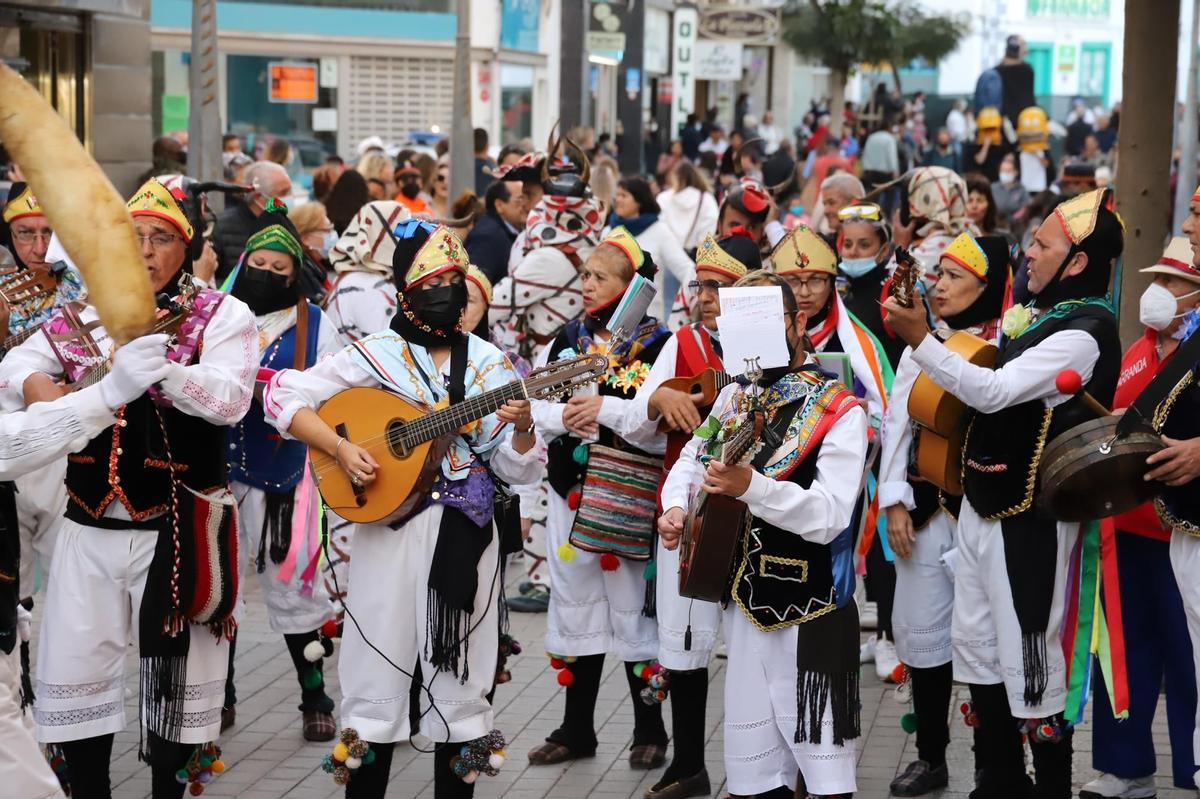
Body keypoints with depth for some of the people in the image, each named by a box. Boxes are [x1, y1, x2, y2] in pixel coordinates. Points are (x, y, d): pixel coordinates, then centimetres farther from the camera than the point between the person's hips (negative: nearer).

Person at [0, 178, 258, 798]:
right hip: (89, 526, 4)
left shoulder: (220, 316, -1)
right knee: (74, 670, 6)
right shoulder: (88, 314, 11)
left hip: (177, 529, -3)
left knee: (173, 677, 6)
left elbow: (231, 400, -16)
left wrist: (155, 367, -27)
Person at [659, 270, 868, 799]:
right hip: (742, 607, 6)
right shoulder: (735, 398, 9)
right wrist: (675, 506, 3)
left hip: (810, 620, -6)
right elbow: (690, 461, 24)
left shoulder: (839, 412, -10)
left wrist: (752, 487, -34)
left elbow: (829, 515, -21)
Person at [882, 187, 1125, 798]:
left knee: (1030, 658, -4)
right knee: (975, 646, 15)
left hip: (1028, 517, -10)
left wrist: (920, 339, -27)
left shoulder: (1083, 334, -17)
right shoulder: (1040, 313, 12)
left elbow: (994, 392, -25)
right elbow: (994, 387, 23)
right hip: (982, 502, 10)